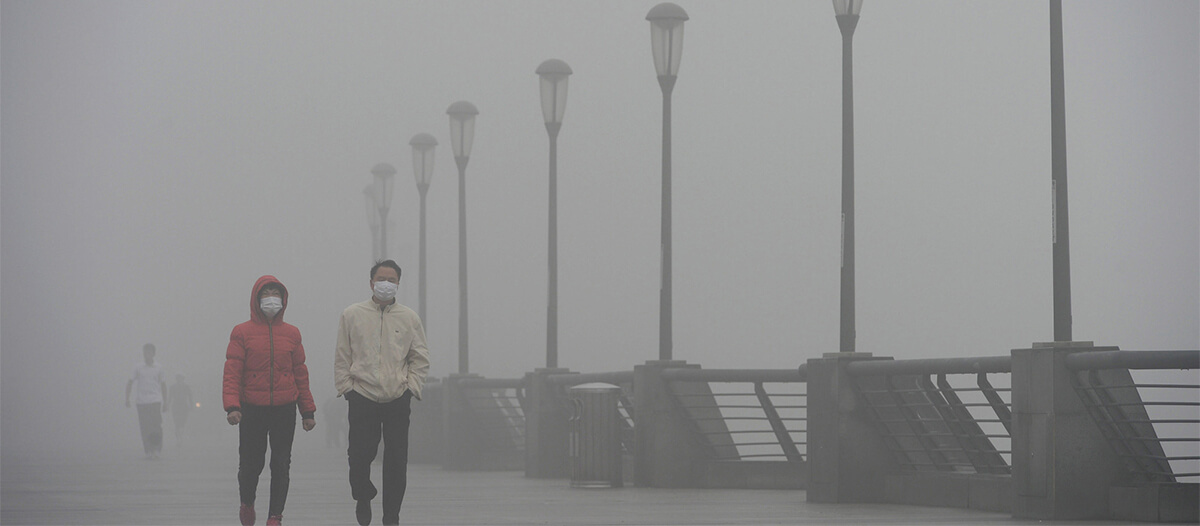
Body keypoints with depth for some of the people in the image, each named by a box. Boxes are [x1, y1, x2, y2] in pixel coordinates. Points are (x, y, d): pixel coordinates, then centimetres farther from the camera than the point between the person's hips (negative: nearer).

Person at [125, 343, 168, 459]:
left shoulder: (158, 369, 8)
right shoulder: (137, 368, 6)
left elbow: (163, 385, 16)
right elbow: (129, 383, 7)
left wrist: (165, 403, 15)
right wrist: (127, 399, -3)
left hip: (156, 401, 0)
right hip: (141, 401, 0)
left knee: (156, 426, -13)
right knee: (145, 428, -1)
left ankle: (157, 449, -2)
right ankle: (148, 451, 6)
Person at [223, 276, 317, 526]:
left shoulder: (291, 333, 9)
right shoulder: (242, 332, 1)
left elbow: (300, 374, 12)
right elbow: (232, 372, -4)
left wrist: (308, 411, 10)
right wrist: (232, 406, -17)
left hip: (284, 411, 2)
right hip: (252, 410, -2)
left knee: (281, 466, -2)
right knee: (250, 464, 5)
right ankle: (247, 503, 32)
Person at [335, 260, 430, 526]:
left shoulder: (409, 318, 8)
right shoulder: (352, 315, 5)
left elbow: (420, 358, 11)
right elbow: (342, 357, 7)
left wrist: (411, 387, 1)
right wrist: (346, 387, 0)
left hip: (398, 399, 1)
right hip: (362, 397, -1)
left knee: (396, 462, 0)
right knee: (359, 455, -5)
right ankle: (363, 496, 25)